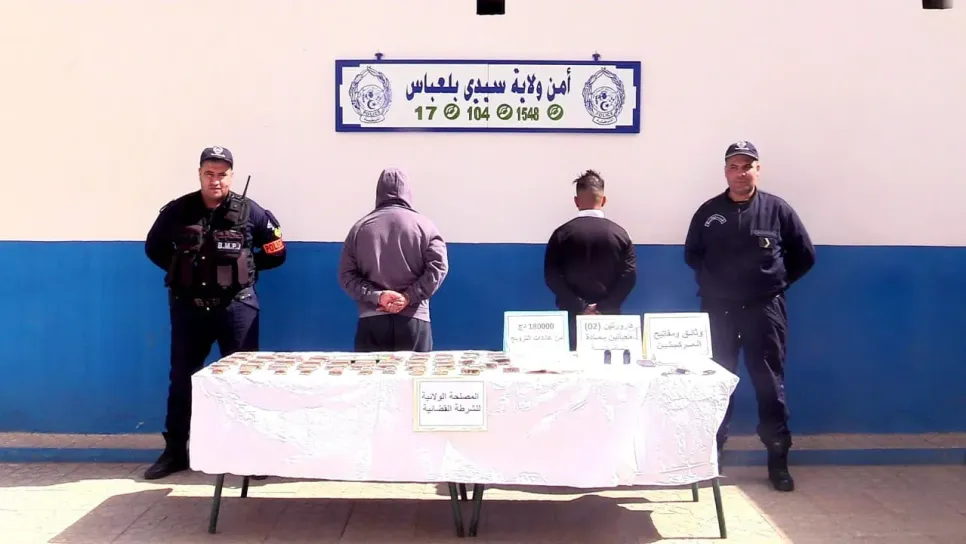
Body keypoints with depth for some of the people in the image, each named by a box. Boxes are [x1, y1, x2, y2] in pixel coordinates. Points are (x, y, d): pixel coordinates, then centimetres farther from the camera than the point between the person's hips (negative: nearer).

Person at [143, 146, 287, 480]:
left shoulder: (250, 212, -4)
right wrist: (180, 270, 5)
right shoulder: (177, 211, -1)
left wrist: (245, 267, 1)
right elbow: (154, 248, 15)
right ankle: (175, 452, 23)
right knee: (181, 380, 10)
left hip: (236, 308, -1)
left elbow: (277, 252, 6)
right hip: (188, 308, 2)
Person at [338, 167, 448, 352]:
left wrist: (375, 296, -5)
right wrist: (409, 297, -10)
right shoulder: (423, 224, 3)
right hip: (413, 320, -1)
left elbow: (346, 274, 2)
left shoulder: (360, 226, 8)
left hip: (371, 320, 2)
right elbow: (438, 266, -8)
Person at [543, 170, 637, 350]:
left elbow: (552, 276, -9)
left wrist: (579, 307, -9)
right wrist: (605, 307, -8)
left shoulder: (562, 233, -1)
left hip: (573, 315, -1)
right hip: (609, 315, 1)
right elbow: (629, 275, -6)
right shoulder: (619, 233, 3)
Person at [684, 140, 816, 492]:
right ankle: (712, 454, 19)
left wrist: (777, 282, 4)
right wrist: (712, 283, 7)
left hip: (765, 310, -1)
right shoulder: (709, 212, 3)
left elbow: (805, 256, 8)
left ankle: (778, 460, 14)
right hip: (718, 310, 1)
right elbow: (692, 254, 14)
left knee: (770, 384, 3)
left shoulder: (778, 210, 0)